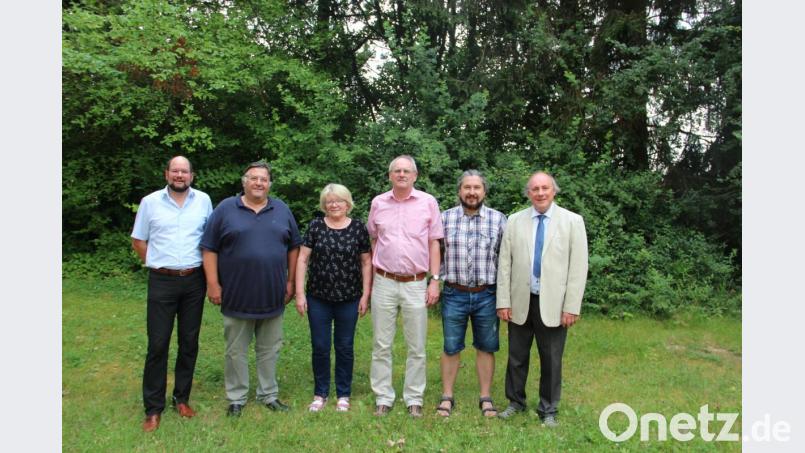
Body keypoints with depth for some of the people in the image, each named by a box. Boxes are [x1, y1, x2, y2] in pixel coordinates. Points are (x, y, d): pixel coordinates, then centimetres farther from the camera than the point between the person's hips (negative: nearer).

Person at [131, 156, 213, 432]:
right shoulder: (150, 202, 1)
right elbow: (138, 240, 8)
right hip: (162, 281, -1)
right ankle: (153, 408, 12)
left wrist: (207, 269, 5)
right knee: (158, 344, 1)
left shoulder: (204, 200, 3)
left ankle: (182, 398, 24)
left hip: (194, 281, 2)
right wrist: (155, 263, 1)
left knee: (189, 342, 9)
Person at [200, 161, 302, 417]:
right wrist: (213, 284, -7)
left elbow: (293, 247, 10)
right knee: (236, 351, 10)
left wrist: (290, 281, 6)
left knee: (269, 350, 13)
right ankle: (236, 399, 24)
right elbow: (210, 249, -2)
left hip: (273, 296, 2)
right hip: (237, 296, -2)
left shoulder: (282, 210, 6)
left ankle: (269, 395, 27)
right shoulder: (225, 209, -1)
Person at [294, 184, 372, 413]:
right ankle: (320, 394, 24)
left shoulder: (358, 227, 0)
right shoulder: (315, 226, 0)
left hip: (349, 299, 0)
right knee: (320, 347, 7)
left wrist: (365, 294, -2)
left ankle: (343, 394, 24)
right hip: (318, 299, 1)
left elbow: (366, 262, 3)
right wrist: (300, 293, -5)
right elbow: (302, 259, 0)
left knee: (345, 347, 9)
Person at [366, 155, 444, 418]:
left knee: (417, 347, 7)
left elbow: (434, 243, 3)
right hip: (384, 283, 2)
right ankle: (383, 398, 20)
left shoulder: (428, 202, 1)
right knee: (381, 345, 7)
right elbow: (373, 242, 13)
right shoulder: (378, 203, 6)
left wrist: (435, 280, -3)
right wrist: (369, 280, 9)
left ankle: (414, 398, 20)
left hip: (416, 284, -1)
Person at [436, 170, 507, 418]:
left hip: (487, 295, 0)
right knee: (451, 348, 9)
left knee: (486, 348, 11)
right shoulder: (445, 218, 1)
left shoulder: (499, 219, 0)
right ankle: (447, 397, 23)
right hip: (454, 294, 0)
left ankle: (485, 398, 25)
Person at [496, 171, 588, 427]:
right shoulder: (514, 221, 4)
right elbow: (504, 263, 3)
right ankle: (515, 402, 32)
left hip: (553, 304, -2)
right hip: (521, 302, 2)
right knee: (517, 357, 13)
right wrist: (503, 301, -2)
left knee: (551, 361, 9)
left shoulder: (572, 221, -1)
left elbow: (578, 267, -4)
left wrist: (572, 307, -9)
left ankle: (548, 410, 26)